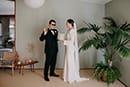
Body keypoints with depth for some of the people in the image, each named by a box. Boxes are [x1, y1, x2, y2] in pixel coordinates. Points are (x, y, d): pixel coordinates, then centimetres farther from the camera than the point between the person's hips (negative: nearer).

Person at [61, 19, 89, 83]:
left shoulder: (72, 31, -18)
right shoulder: (69, 30, 10)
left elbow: (72, 41, -22)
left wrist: (64, 41, -17)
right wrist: (63, 40, 5)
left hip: (71, 48, -9)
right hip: (68, 48, 9)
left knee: (71, 62, 0)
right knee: (68, 62, 15)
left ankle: (71, 78, 12)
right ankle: (67, 75, 27)